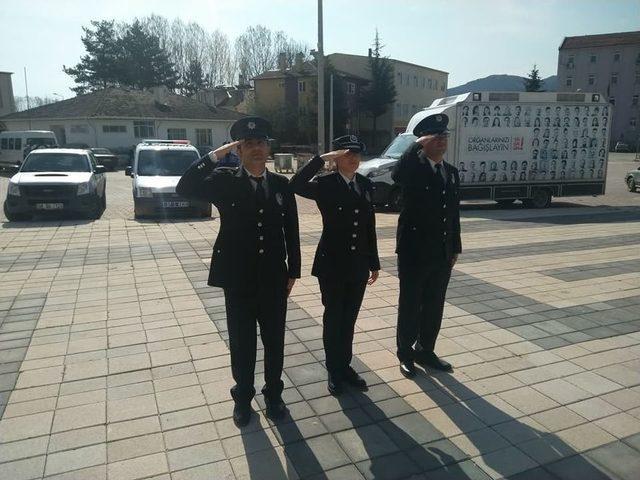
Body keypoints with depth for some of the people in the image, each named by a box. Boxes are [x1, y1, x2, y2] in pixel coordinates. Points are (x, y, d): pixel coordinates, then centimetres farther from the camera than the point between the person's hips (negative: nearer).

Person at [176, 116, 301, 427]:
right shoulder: (225, 181, -4)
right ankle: (243, 398, 32)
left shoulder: (281, 185, 3)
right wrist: (216, 155, -20)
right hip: (238, 279, -2)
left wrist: (293, 271, 5)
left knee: (275, 341, 14)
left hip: (274, 279, 2)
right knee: (242, 344, 12)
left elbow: (291, 231, 6)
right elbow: (185, 188, -21)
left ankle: (273, 394, 35)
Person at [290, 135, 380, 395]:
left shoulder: (366, 185, 6)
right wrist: (323, 158, -27)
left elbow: (370, 226, 10)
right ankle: (334, 371, 25)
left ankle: (345, 366, 32)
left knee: (349, 319, 15)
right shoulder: (326, 184, -9)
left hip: (358, 264, 4)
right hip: (332, 264, -4)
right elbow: (296, 185, -31)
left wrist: (374, 263, 11)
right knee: (333, 318, 9)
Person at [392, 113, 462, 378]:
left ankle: (425, 351, 33)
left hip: (443, 252, 6)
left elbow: (454, 212, 13)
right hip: (414, 250, -6)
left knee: (434, 305, 16)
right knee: (410, 305, 8)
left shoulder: (451, 172, 10)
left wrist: (455, 247, 12)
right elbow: (396, 175, -34)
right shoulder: (414, 167, -9)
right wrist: (417, 145, -26)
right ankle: (405, 354, 24)